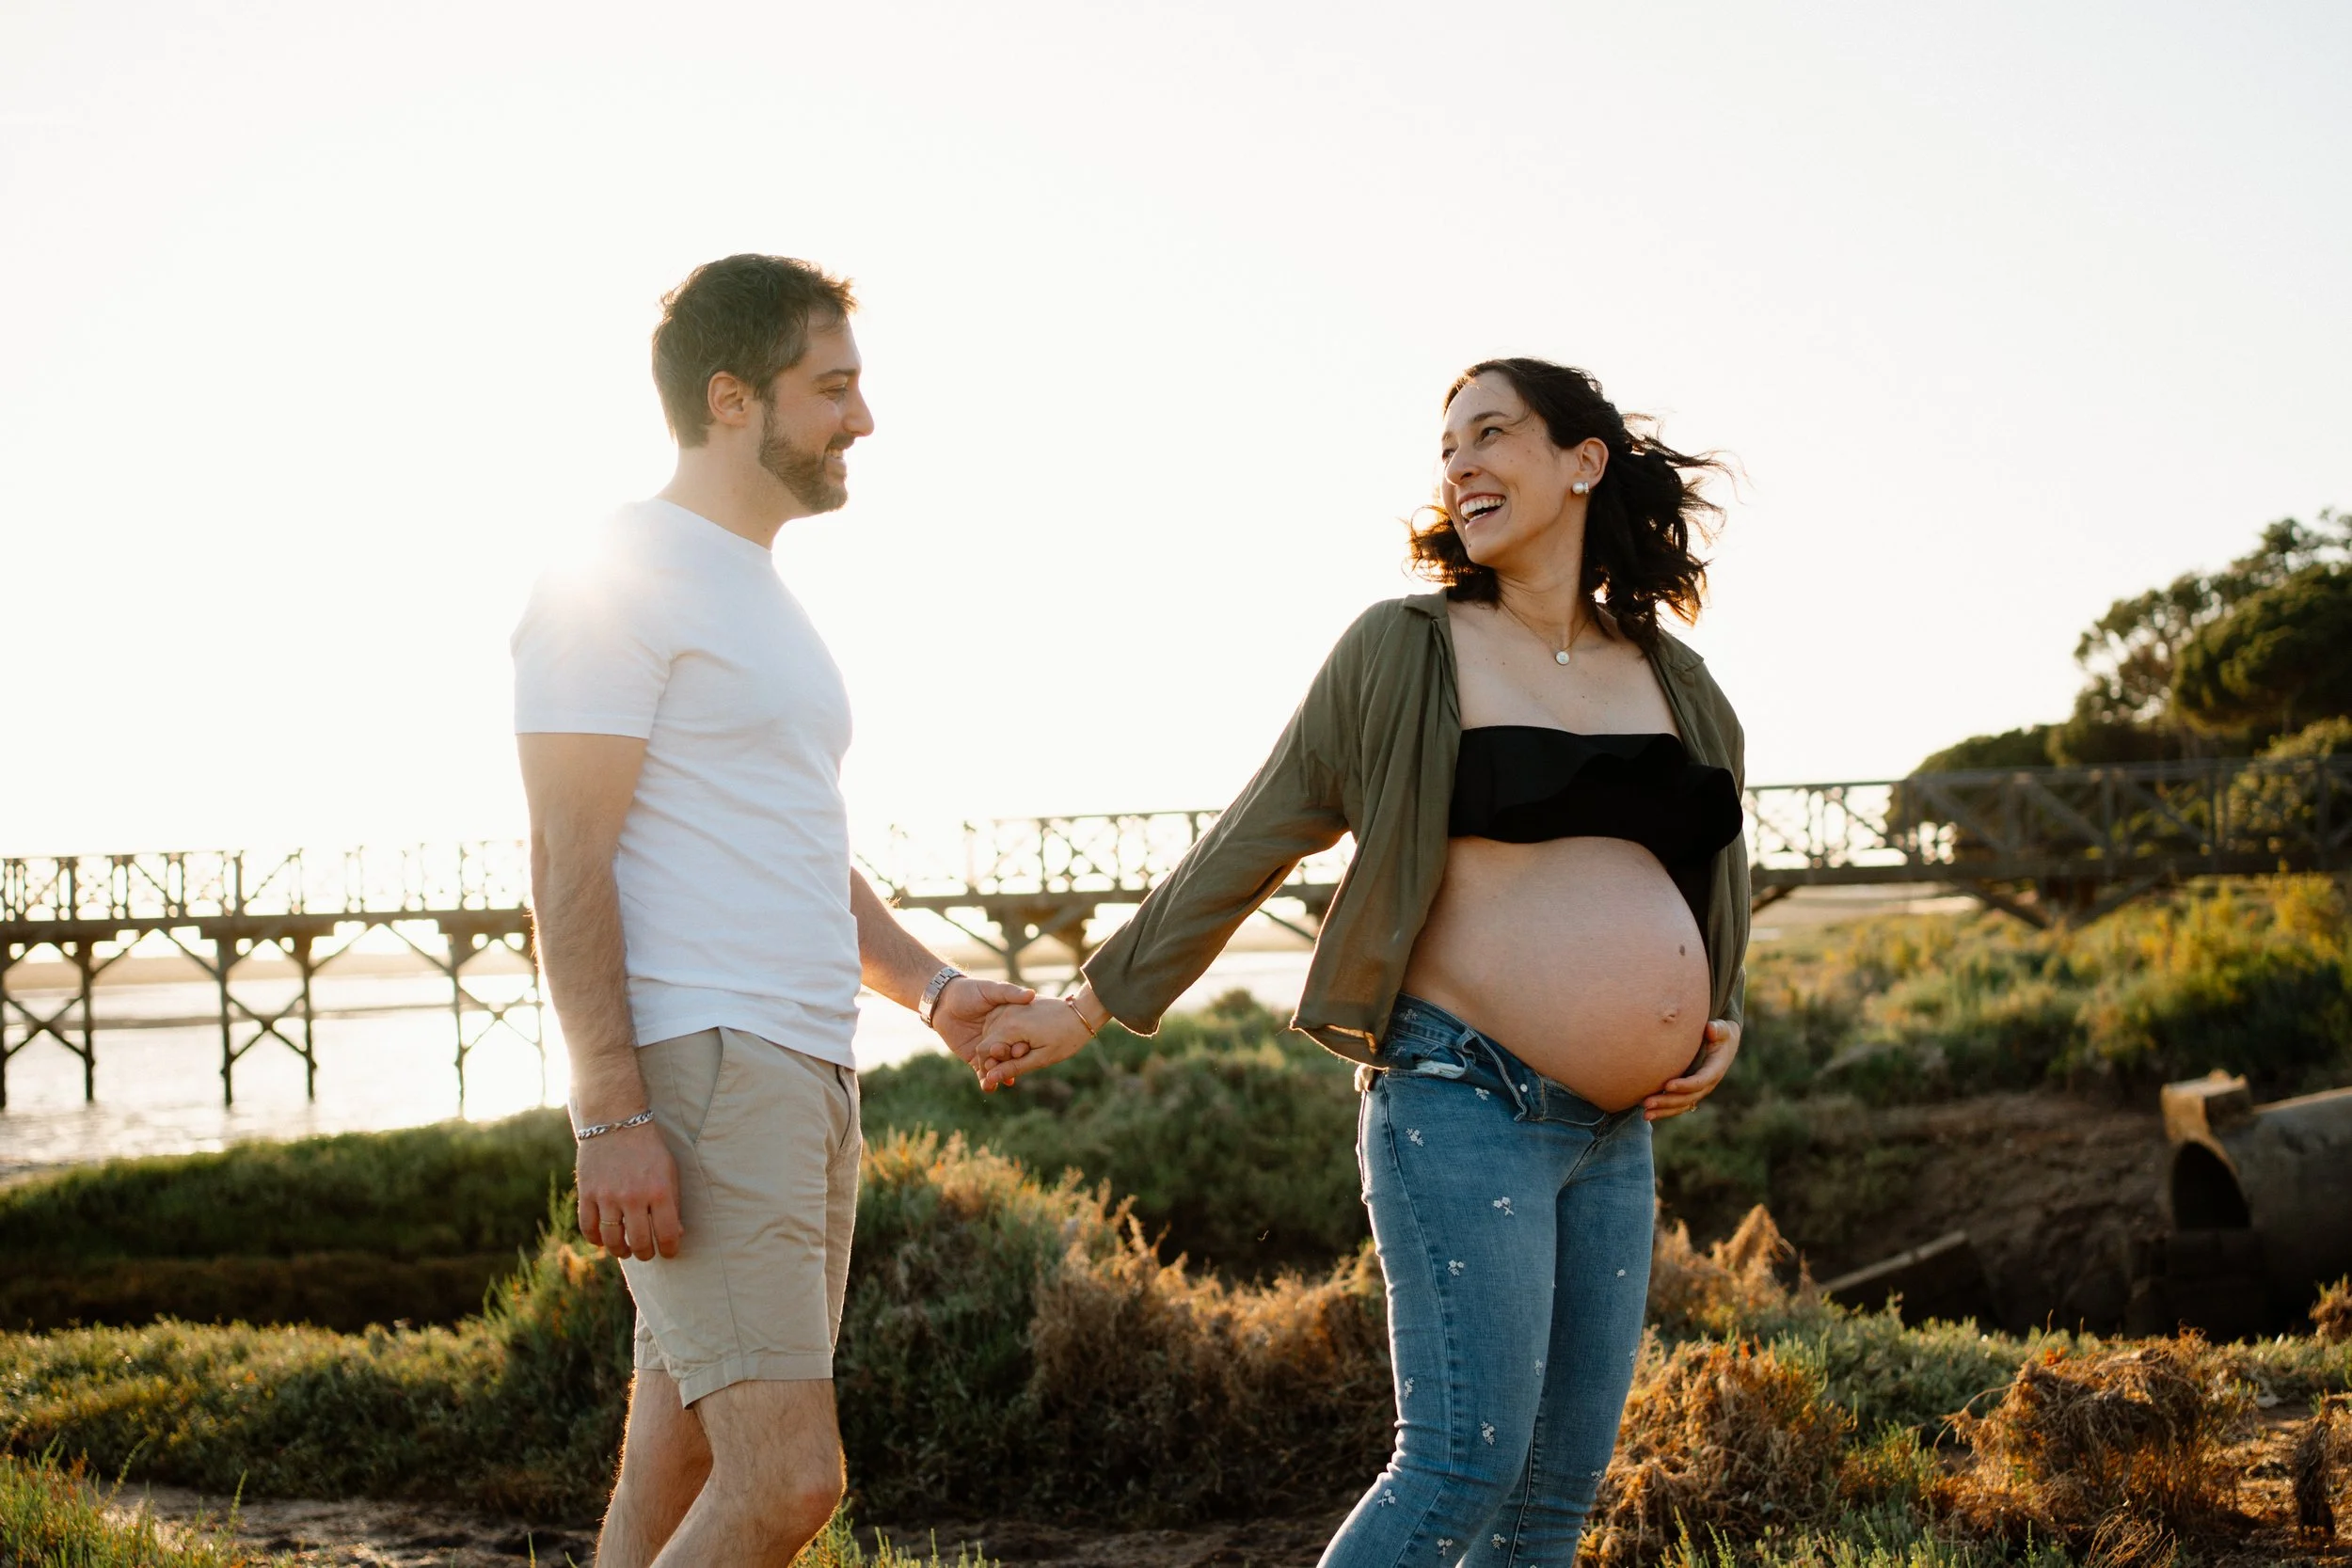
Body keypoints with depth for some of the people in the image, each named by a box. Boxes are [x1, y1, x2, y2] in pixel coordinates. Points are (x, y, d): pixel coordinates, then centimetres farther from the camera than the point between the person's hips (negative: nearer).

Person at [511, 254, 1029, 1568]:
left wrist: (935, 991, 11)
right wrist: (614, 1115, -21)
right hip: (698, 1070, -9)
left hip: (808, 1077, 9)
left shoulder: (763, 598, 22)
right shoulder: (618, 583, -7)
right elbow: (570, 865, -13)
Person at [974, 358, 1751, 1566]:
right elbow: (1247, 845, 3)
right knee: (1465, 1460, -14)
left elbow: (1719, 874, 28)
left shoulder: (1674, 682, 12)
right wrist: (1093, 1005, 2)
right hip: (1460, 1098, -5)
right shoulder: (1403, 651, -1)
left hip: (1614, 1136, 6)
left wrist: (1722, 1020, 11)